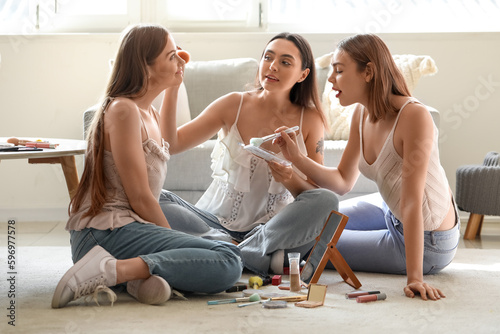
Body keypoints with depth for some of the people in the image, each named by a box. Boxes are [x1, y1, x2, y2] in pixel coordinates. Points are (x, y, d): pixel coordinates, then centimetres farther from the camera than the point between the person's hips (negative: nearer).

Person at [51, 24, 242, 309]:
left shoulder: (152, 115, 18)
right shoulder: (122, 110, -11)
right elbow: (140, 199, -12)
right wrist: (174, 242, -4)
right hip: (107, 232, -10)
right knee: (228, 261, -22)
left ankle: (144, 274, -12)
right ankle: (114, 270, -27)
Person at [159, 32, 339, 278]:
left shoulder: (309, 120, 1)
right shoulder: (234, 105, 0)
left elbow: (316, 197, 0)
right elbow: (169, 145, -7)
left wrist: (290, 179, -21)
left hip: (270, 228, 0)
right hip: (216, 222, 1)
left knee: (328, 201, -28)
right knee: (155, 199, -27)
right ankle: (264, 259, -28)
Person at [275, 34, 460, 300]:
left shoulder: (413, 116, -32)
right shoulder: (362, 114, -7)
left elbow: (411, 202, -35)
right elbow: (343, 181, 0)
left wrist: (414, 278, -35)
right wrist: (296, 157, -16)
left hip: (427, 241, -8)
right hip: (391, 211, 8)